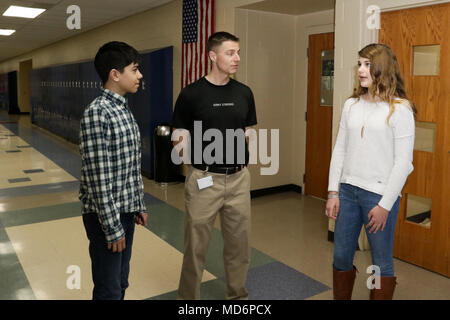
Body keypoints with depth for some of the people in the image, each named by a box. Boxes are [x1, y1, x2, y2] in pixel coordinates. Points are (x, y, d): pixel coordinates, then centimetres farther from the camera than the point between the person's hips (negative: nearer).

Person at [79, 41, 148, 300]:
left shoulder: (124, 110, 9)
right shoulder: (97, 114, -19)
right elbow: (98, 179, -22)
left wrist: (139, 205, 17)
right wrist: (112, 227, -20)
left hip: (126, 211, 8)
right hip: (105, 215, -8)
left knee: (121, 283, 20)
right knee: (109, 290, 6)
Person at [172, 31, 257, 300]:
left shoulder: (244, 93, 5)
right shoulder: (191, 94, -7)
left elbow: (248, 133, 12)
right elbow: (180, 139, -1)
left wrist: (245, 160, -1)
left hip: (238, 179, 4)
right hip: (204, 179, -3)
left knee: (239, 242, 13)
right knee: (196, 245, 7)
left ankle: (238, 294, 34)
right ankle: (188, 295, 27)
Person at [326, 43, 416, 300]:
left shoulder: (400, 110, -8)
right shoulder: (351, 105, 7)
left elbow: (403, 162, -10)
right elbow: (340, 150, 8)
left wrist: (385, 205, -12)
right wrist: (333, 192, 4)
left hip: (380, 194, -5)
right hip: (347, 190, 5)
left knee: (382, 263, 8)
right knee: (341, 257, 15)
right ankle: (341, 297, 34)